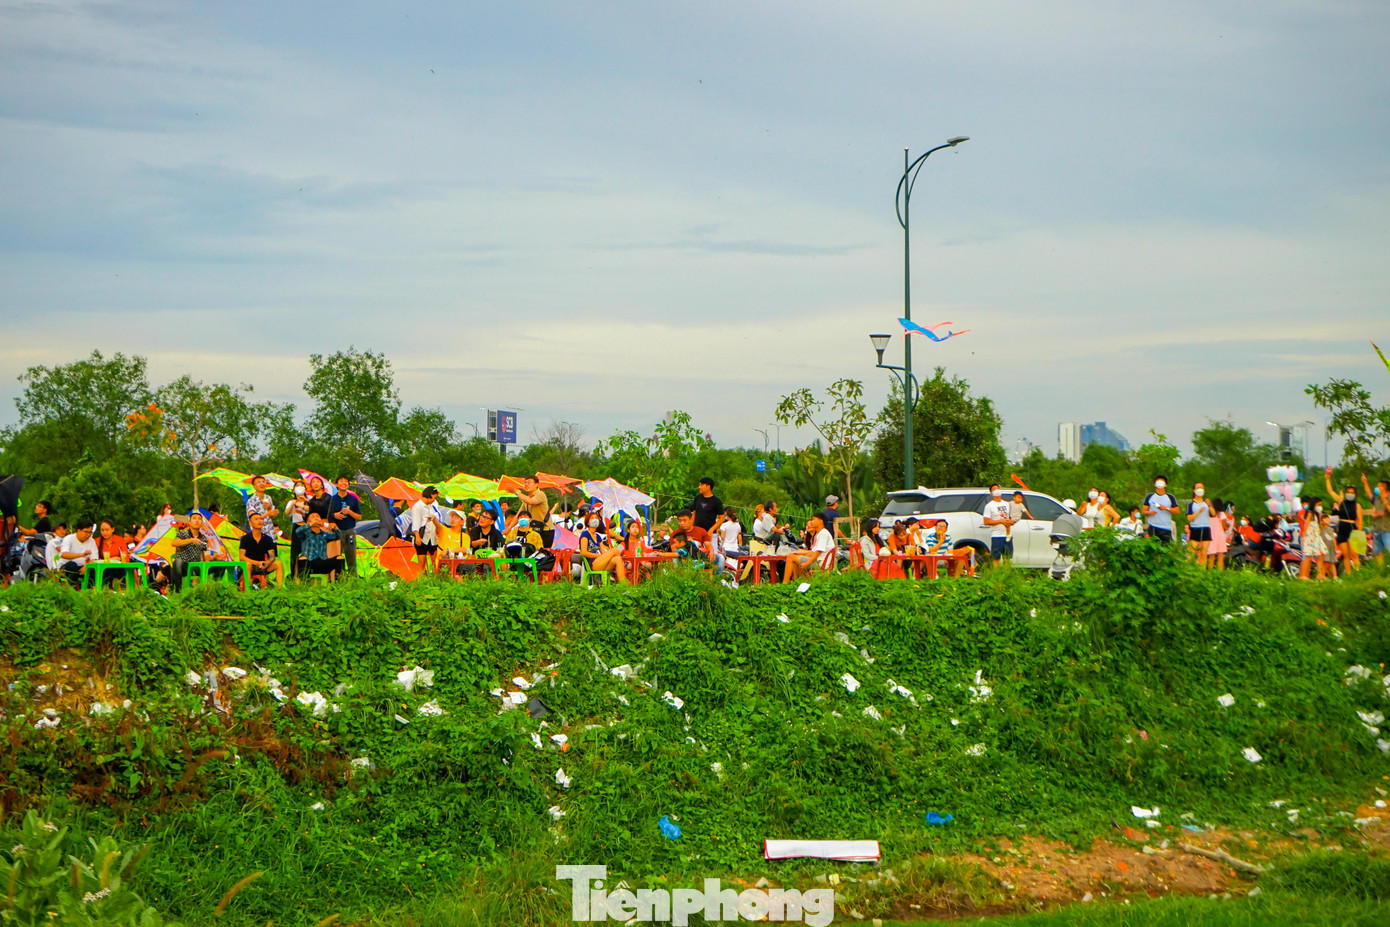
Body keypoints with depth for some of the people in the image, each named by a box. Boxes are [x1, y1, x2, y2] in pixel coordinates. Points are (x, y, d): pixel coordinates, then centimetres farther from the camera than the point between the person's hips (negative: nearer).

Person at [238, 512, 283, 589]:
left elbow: (272, 556, 1)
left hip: (262, 567, 4)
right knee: (247, 564, -37)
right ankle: (247, 589, -42)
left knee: (278, 563, -18)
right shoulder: (245, 538, -6)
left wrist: (268, 563, -25)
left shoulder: (267, 539, 4)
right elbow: (242, 557, -15)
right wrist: (257, 562, -28)